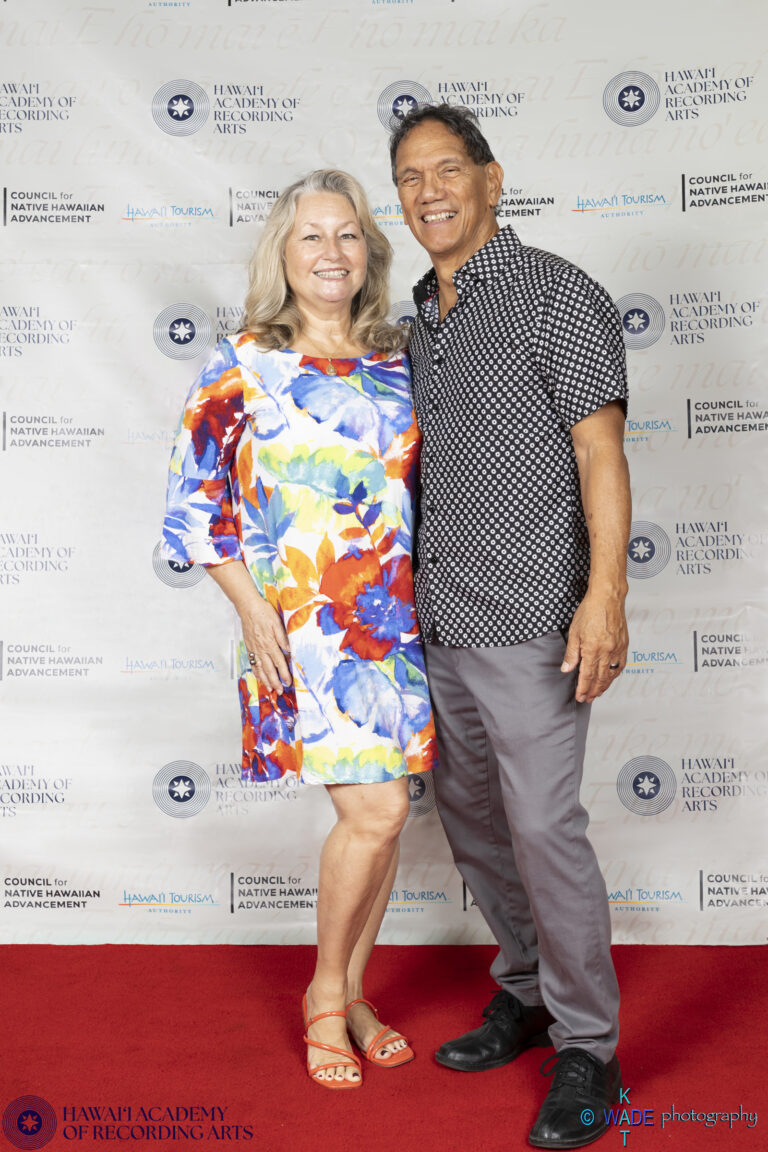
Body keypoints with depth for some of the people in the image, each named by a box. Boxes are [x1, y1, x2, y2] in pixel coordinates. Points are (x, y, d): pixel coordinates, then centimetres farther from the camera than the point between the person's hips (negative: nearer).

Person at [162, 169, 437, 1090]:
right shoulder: (242, 367, -3)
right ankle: (325, 995, 15)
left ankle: (353, 993, 29)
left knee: (381, 811, 9)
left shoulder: (398, 364, 9)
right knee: (374, 810, -10)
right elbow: (197, 502, -2)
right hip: (305, 627, -5)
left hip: (400, 622, 5)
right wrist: (254, 612, -10)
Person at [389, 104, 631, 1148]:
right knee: (470, 815, 14)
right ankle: (525, 994, 33)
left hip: (528, 615, -7)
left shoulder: (559, 296, -5)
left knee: (542, 824, -7)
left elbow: (600, 451, -12)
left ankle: (588, 1050, 10)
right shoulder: (421, 319, 16)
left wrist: (605, 593, -22)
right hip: (438, 617, 8)